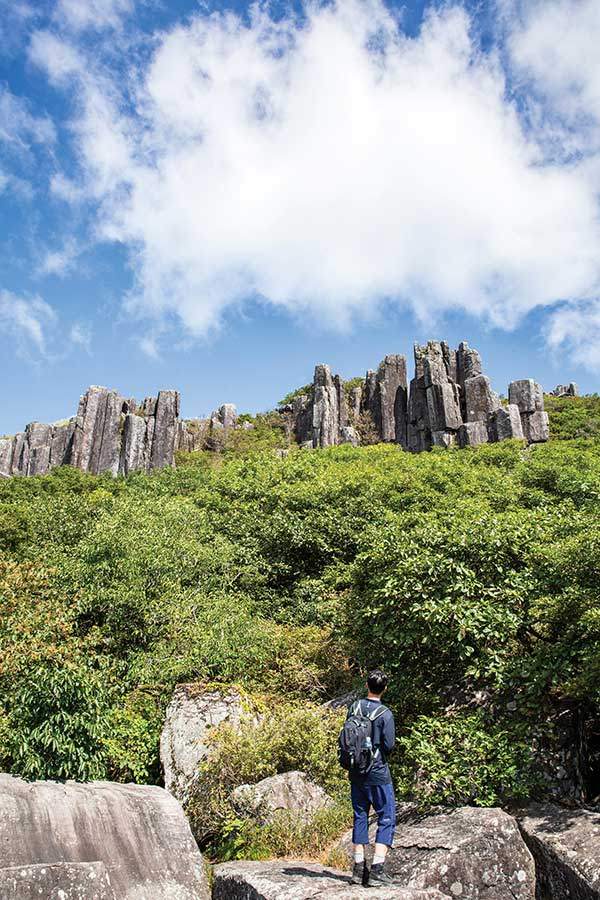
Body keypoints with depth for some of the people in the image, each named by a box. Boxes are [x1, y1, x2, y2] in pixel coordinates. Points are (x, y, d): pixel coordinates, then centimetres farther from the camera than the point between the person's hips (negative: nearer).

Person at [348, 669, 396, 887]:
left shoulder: (354, 708, 0)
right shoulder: (385, 714, -16)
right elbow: (389, 746, -14)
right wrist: (379, 752, 7)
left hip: (356, 773, 5)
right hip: (378, 774, -5)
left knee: (360, 817, 14)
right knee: (387, 819, 5)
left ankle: (359, 869, 17)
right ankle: (377, 870, 0)